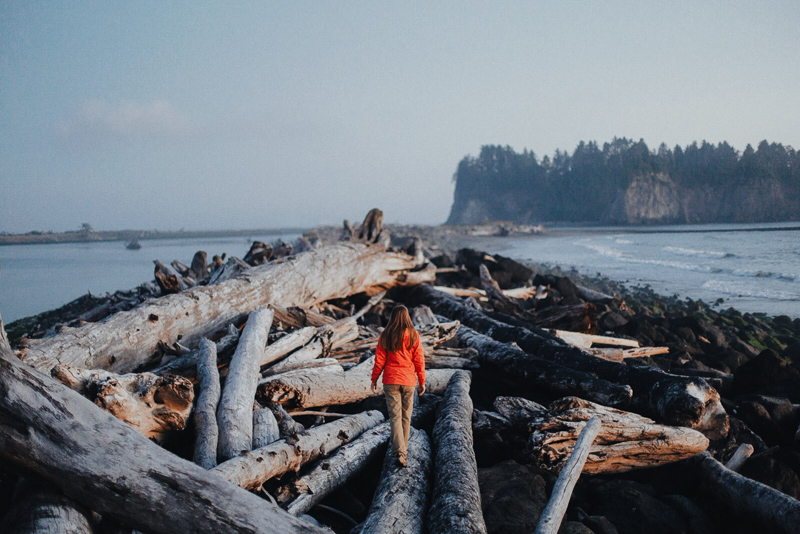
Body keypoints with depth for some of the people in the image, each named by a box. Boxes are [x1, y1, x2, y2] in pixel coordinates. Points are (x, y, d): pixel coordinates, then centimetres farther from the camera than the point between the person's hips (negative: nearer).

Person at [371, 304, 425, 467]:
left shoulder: (385, 336, -3)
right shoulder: (413, 335, -3)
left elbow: (379, 360, -2)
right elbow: (419, 360, -2)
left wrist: (374, 379, 9)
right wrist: (422, 382, 6)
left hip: (391, 380, -1)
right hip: (408, 381, 1)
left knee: (395, 416, -2)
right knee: (406, 417, 14)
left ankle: (399, 453, -15)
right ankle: (403, 450, 22)